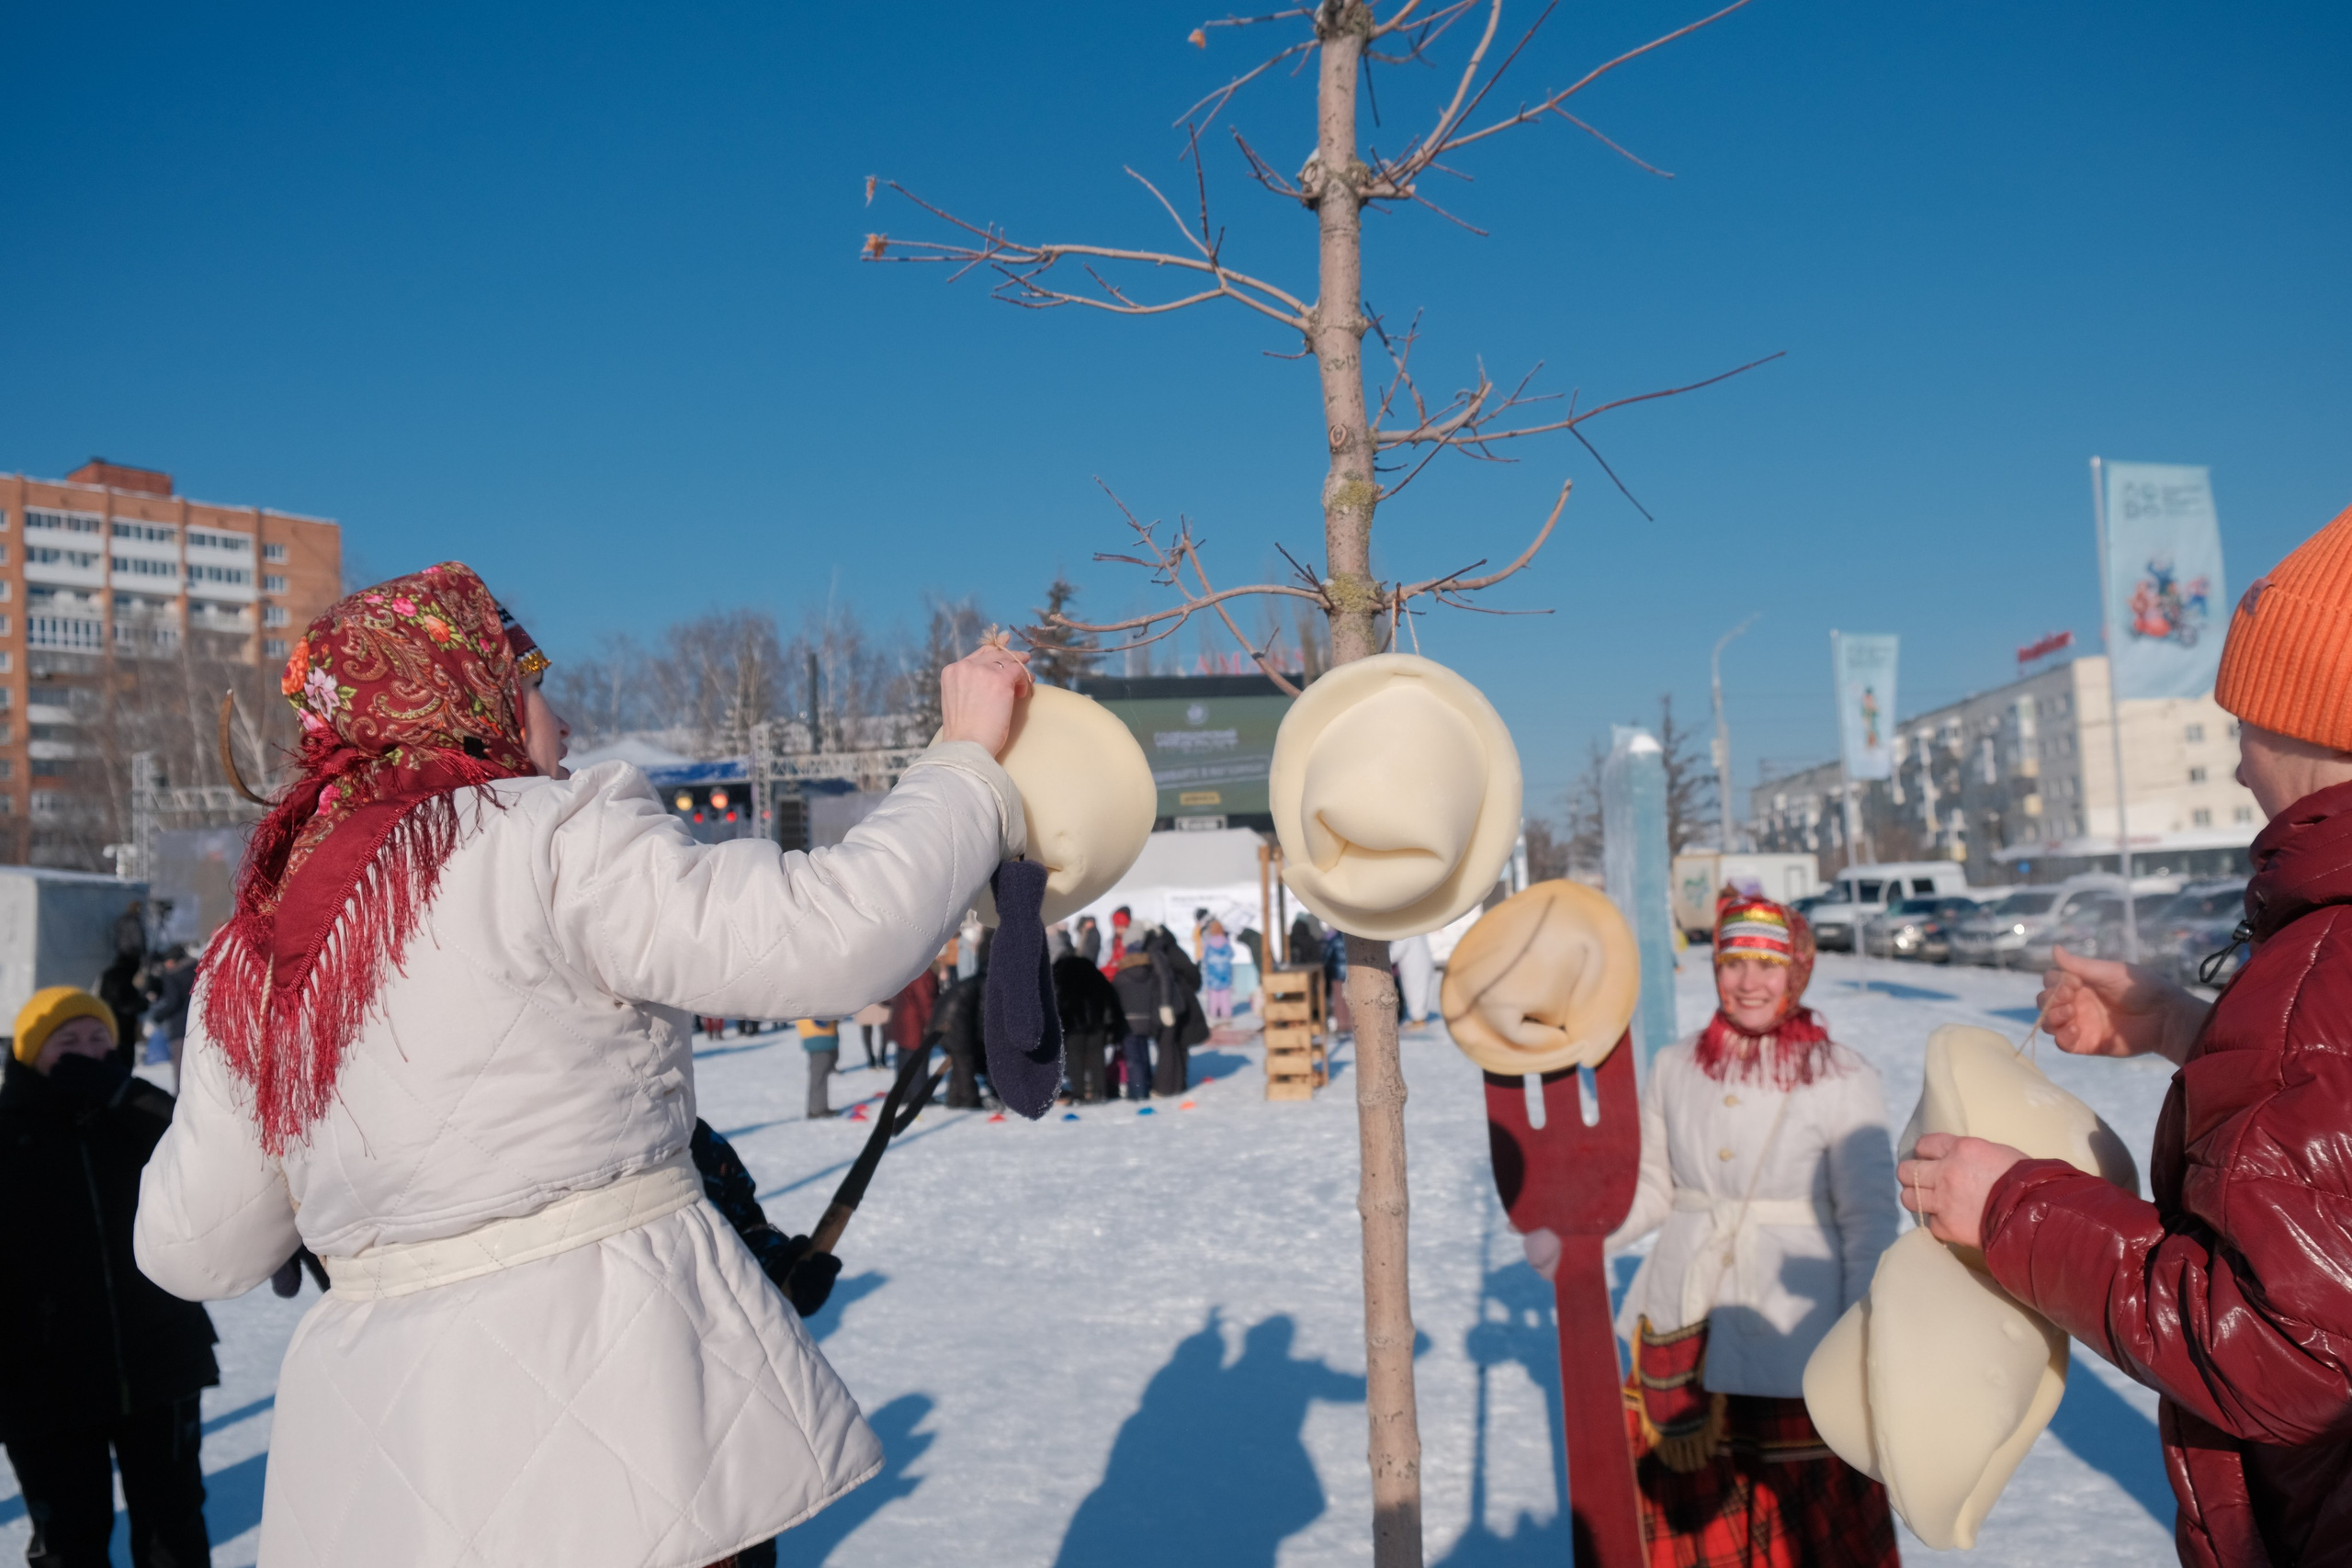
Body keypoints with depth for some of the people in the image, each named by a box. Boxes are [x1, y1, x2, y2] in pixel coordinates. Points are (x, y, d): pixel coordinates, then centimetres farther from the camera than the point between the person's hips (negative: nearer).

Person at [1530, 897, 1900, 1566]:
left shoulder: (1844, 1082, -8)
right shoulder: (1675, 1067, 4)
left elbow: (1869, 1223, -6)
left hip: (1792, 1336, -3)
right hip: (1681, 1333, 4)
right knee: (1685, 1508, 13)